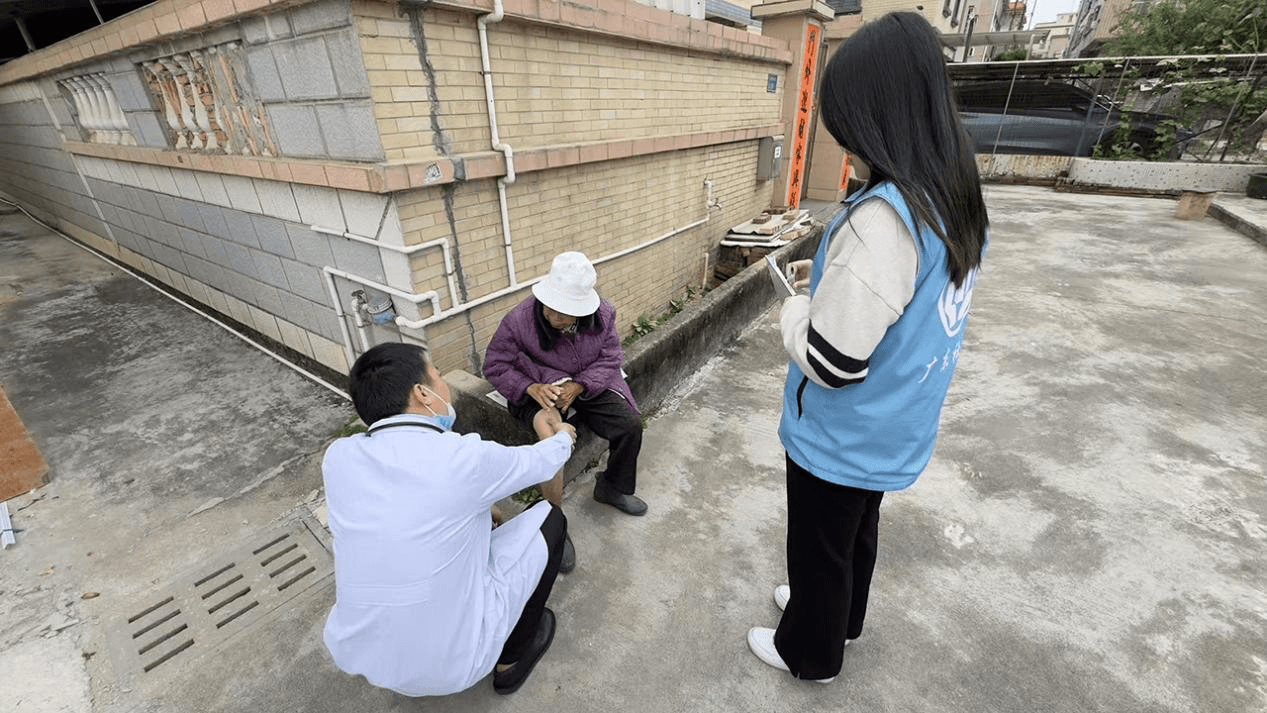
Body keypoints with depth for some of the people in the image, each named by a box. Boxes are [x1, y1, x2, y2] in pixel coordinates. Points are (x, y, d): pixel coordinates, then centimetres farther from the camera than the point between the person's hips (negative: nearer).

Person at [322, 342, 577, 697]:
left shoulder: (338, 457, -8)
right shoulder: (465, 457, -22)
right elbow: (539, 463, -2)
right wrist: (563, 437, 21)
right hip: (455, 664, -5)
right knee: (548, 518, 7)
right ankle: (514, 656, 22)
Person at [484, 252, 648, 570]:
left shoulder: (602, 315, -10)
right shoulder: (518, 320, -18)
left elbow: (610, 358, -2)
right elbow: (495, 366, -7)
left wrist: (578, 386, -19)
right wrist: (531, 388, -25)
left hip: (587, 388, 4)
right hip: (540, 394, -3)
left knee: (631, 425, -13)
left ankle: (613, 487, 17)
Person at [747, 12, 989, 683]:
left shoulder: (882, 220, -32)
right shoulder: (957, 199, -2)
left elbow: (830, 361, -30)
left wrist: (794, 308, -12)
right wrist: (830, 284, 3)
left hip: (842, 439, -8)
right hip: (893, 428, 8)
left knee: (819, 550, 17)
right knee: (858, 531, 29)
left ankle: (809, 652, 45)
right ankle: (840, 616, 56)